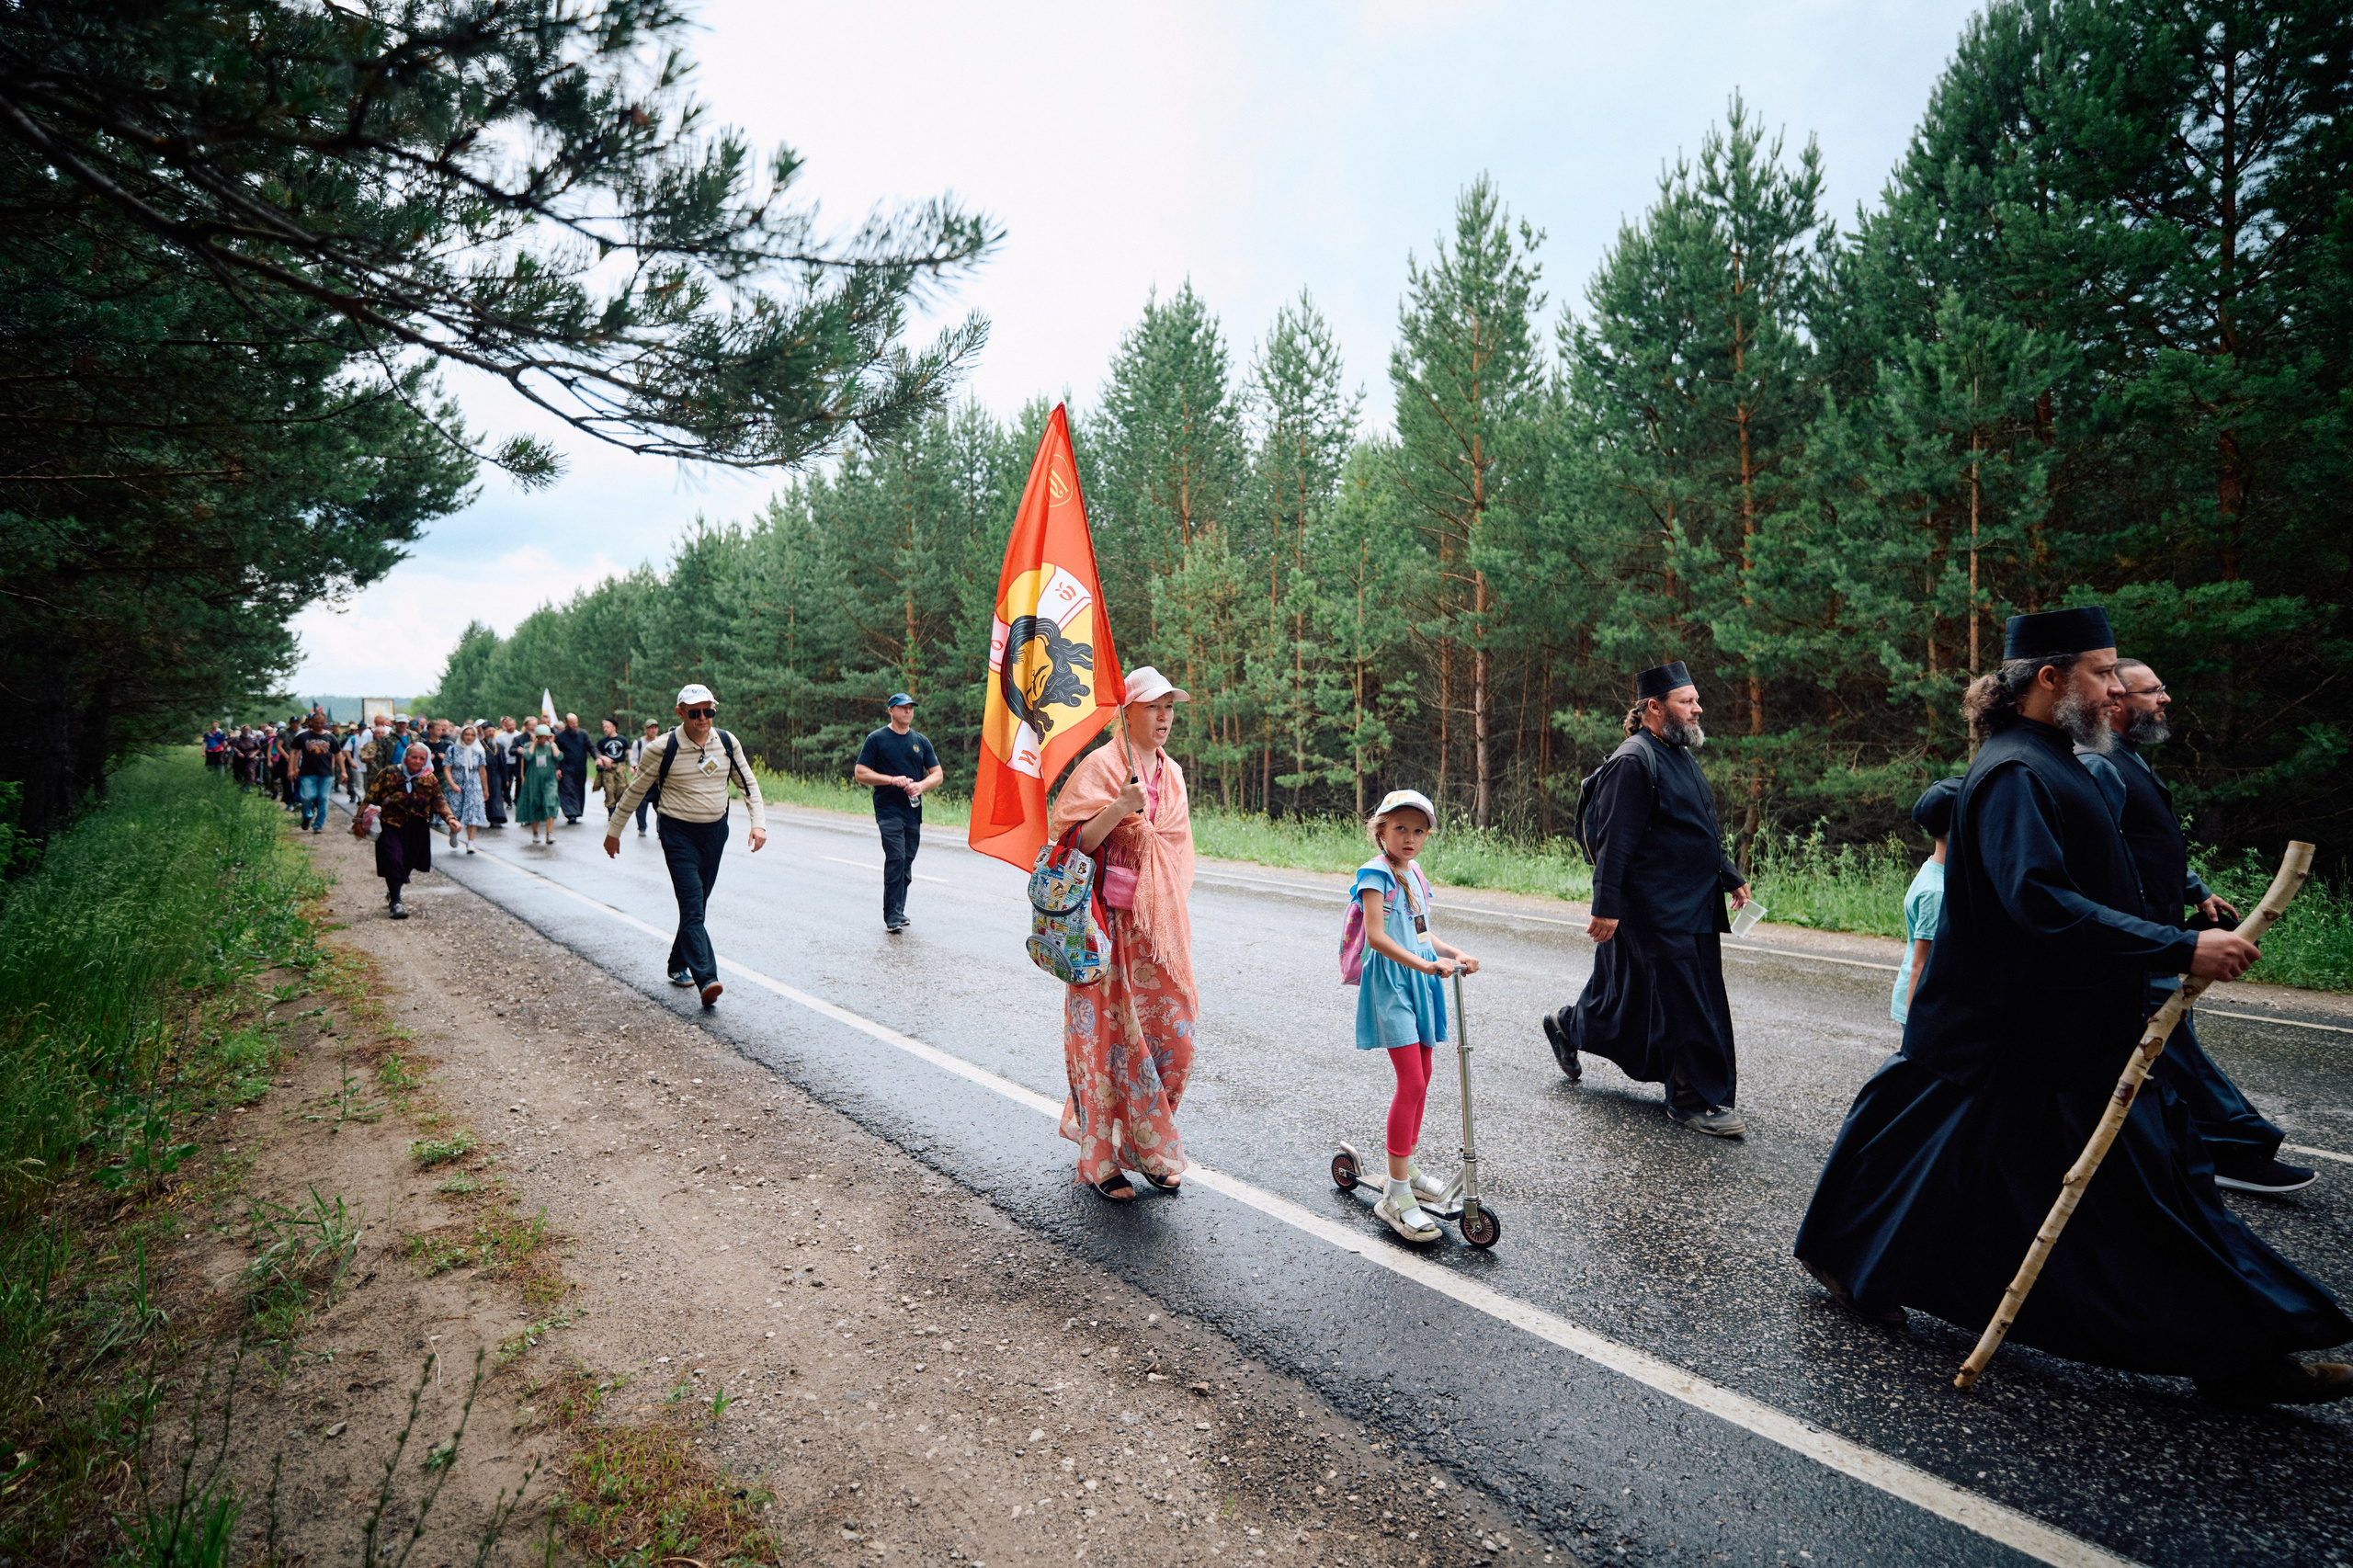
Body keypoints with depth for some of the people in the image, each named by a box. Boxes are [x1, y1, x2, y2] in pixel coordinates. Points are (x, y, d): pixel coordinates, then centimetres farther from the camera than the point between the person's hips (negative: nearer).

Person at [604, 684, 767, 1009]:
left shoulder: (727, 743, 0)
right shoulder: (663, 749, -11)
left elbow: (749, 784, 10)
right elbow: (634, 791, 1)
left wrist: (759, 823, -2)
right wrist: (613, 830, 8)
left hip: (715, 832, 5)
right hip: (679, 833, -4)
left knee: (697, 905, 13)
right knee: (693, 907, -15)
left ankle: (678, 966, 32)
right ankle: (707, 980, -23)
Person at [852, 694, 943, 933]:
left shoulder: (921, 742, 13)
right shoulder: (877, 739, 1)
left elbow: (937, 774, 13)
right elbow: (860, 773, -2)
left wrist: (921, 785, -10)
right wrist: (893, 780, -14)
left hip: (914, 812, 5)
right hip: (888, 810, -5)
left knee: (906, 863, 9)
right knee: (896, 858, -17)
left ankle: (897, 912, 20)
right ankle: (893, 916, -15)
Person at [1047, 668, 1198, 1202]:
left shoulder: (1171, 772, 13)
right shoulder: (1100, 765, -7)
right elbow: (1075, 841, -14)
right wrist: (1121, 807, -27)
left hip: (1161, 923, 6)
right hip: (1111, 922, -6)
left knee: (1171, 1030, 5)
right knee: (1110, 1036, -1)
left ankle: (1147, 1147, 22)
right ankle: (1101, 1161, 11)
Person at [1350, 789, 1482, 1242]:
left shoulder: (1415, 874, 14)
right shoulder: (1375, 873, -12)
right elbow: (1376, 936, -23)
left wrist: (1454, 954, 8)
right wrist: (1426, 964, -30)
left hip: (1419, 981, 9)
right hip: (1390, 983, -9)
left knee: (1421, 1076, 15)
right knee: (1411, 1082, -14)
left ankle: (1407, 1167, 32)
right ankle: (1395, 1195, -8)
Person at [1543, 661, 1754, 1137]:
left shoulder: (1682, 755, 15)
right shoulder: (1633, 762, -16)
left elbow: (1704, 831, 25)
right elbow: (1614, 842, -20)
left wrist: (1732, 878, 21)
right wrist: (1606, 907, -22)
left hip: (1692, 905, 10)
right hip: (1656, 910, -10)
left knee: (1631, 990, 17)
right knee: (1686, 1005, -3)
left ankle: (1567, 1027, 38)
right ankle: (1696, 1099, 10)